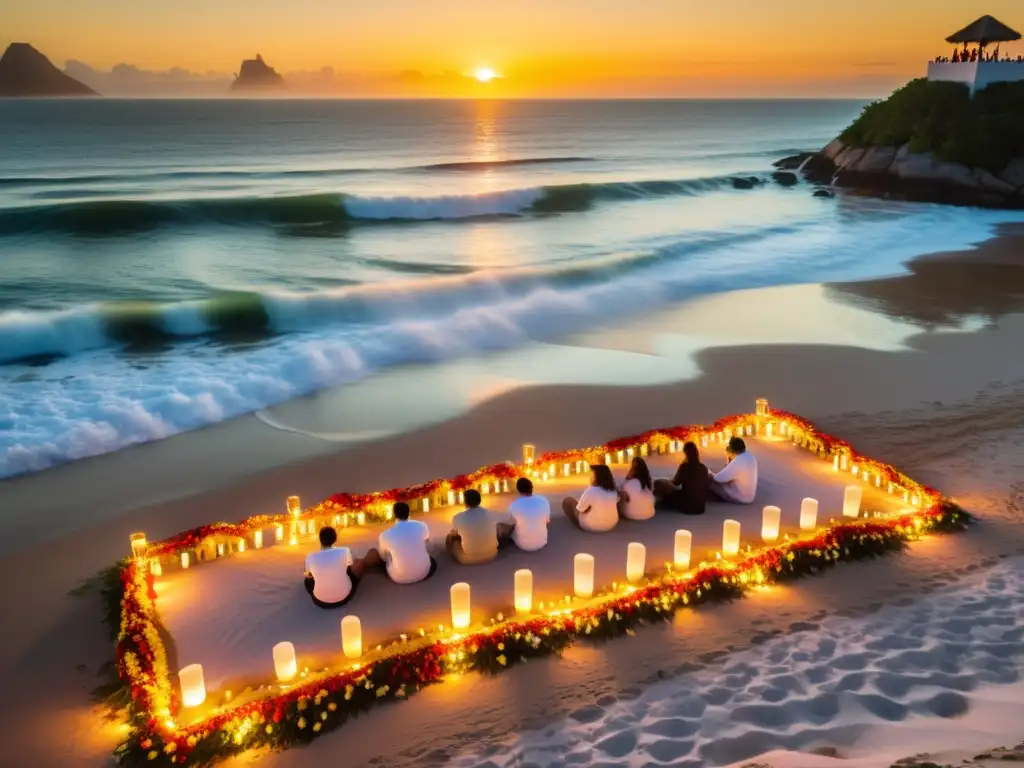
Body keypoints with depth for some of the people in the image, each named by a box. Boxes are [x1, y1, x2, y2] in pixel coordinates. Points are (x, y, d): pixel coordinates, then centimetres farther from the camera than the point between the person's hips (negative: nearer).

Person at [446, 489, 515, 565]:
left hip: (467, 559, -1)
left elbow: (454, 534, 7)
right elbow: (511, 520, 9)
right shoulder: (490, 514, -9)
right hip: (491, 555, 1)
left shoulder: (458, 518, -14)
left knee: (450, 538, 22)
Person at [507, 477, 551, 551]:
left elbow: (514, 522, -1)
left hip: (523, 545, -1)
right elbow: (547, 521, 0)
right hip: (541, 543, 1)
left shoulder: (513, 505, -21)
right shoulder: (544, 501, -15)